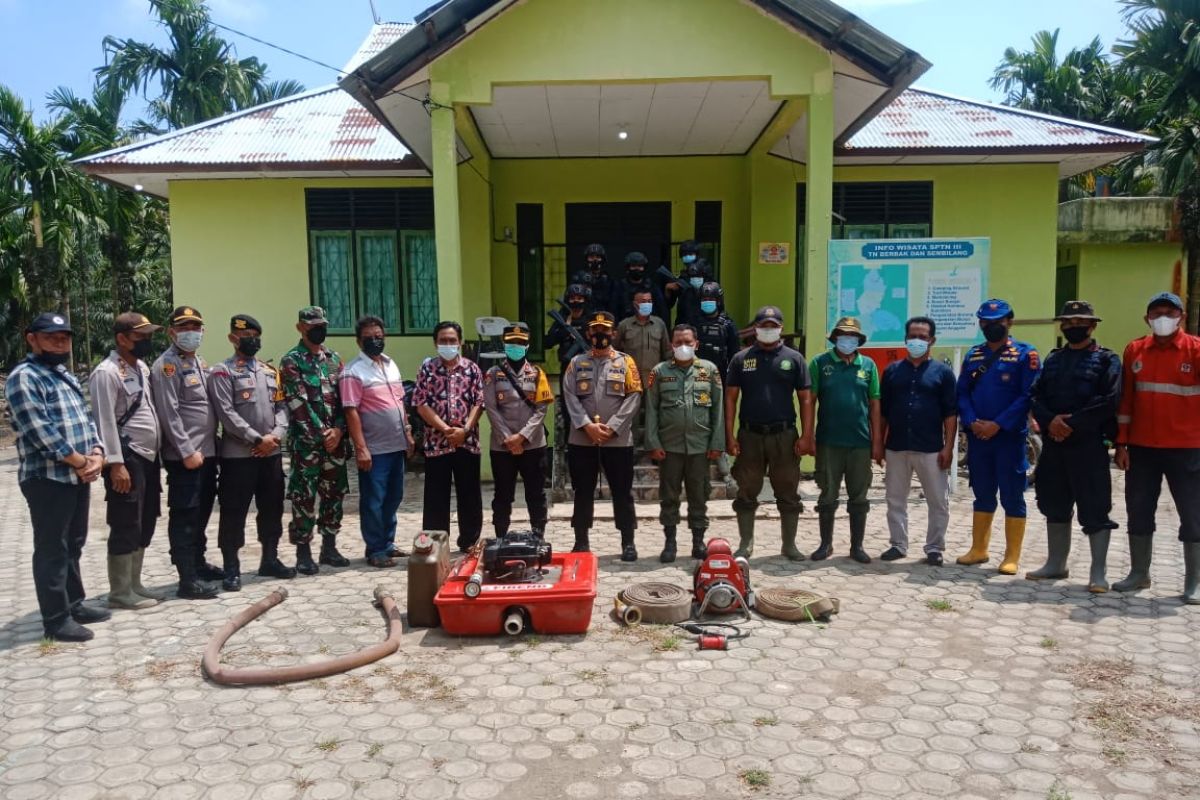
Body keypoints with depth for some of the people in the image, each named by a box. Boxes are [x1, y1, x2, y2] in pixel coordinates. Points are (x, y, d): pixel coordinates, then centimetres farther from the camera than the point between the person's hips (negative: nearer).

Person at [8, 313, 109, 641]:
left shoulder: (66, 376, 17)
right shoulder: (24, 377, -10)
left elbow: (86, 419, 16)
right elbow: (39, 431, -19)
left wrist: (96, 454, -2)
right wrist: (79, 461, -15)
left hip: (79, 476, 9)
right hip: (47, 478, -9)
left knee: (73, 545, 17)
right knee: (52, 549, -2)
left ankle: (74, 604, 28)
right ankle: (56, 620, 5)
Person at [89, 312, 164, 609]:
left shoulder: (143, 368, 14)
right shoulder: (106, 373, -13)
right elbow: (105, 422, -17)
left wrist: (155, 454, 16)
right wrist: (116, 464, -21)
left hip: (148, 457, 9)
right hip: (126, 459, -9)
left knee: (145, 525, 14)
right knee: (125, 527, -2)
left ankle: (134, 585, 24)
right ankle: (120, 592, 7)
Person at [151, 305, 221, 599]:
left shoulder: (199, 362, 17)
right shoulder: (166, 365, -11)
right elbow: (168, 414, -17)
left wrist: (210, 445, 16)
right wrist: (187, 451, -20)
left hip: (207, 452, 9)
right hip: (184, 456, -9)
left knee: (202, 512, 17)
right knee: (184, 516, -4)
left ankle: (199, 563, 29)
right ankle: (188, 579, -1)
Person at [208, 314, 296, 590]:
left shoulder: (270, 371, 15)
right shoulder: (222, 372, -4)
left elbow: (281, 406, 10)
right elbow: (227, 414, -13)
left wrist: (276, 435, -8)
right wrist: (258, 439, -17)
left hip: (272, 452, 6)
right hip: (238, 454, -6)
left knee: (272, 508, 12)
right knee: (234, 512, -1)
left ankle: (270, 560, 25)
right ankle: (231, 568, 8)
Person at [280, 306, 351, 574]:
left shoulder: (334, 359, 13)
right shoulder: (291, 361, -4)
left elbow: (344, 398, 8)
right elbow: (298, 403, -12)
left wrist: (338, 429, -7)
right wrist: (323, 433, -14)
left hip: (335, 439, 5)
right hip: (306, 441, -5)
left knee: (334, 493, 9)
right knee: (305, 497, -2)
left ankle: (329, 547, 21)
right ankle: (303, 553, 7)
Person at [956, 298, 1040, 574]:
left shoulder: (1025, 354, -3)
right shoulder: (973, 355, 12)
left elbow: (1028, 395, -11)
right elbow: (962, 393, 8)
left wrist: (998, 425, -16)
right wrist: (972, 422, -9)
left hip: (1009, 437, -4)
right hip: (977, 437, 4)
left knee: (1012, 497, 1)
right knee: (982, 496, 13)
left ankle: (1011, 557, 9)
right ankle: (978, 549, 23)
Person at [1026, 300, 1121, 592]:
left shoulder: (1107, 359, 0)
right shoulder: (1053, 359, 16)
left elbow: (1109, 400, -11)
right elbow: (1035, 395, 7)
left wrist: (1072, 423, -17)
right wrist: (1050, 420, -12)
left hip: (1089, 445, -5)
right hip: (1053, 443, 5)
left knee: (1095, 509, -3)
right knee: (1055, 505, 12)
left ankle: (1098, 572, 5)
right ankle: (1056, 564, 24)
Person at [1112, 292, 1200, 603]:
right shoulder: (1134, 350, 4)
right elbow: (1125, 399, 6)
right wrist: (1121, 443, 4)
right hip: (1141, 448, 3)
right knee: (1138, 511, 11)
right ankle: (1139, 573, 25)